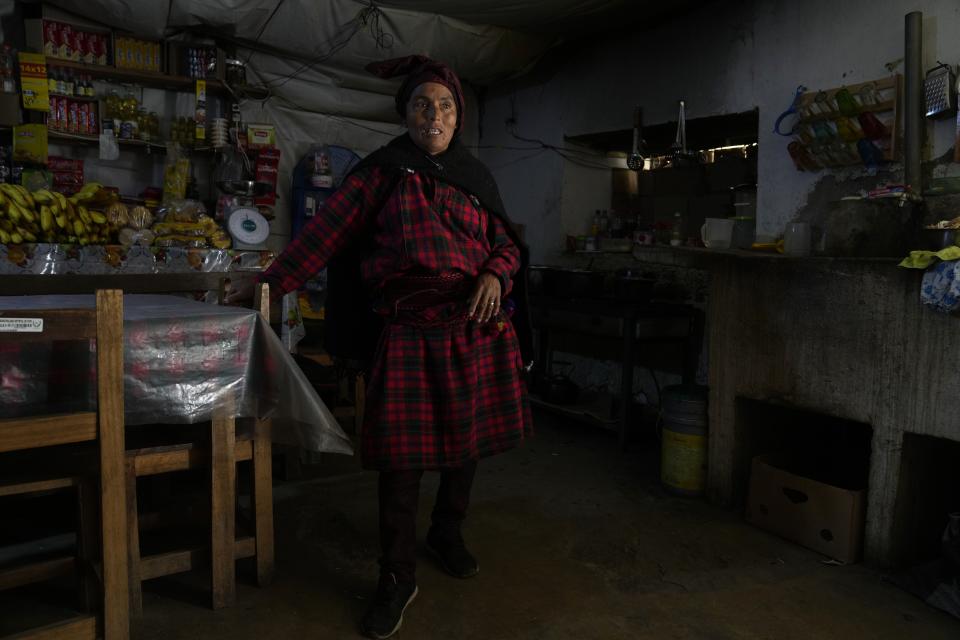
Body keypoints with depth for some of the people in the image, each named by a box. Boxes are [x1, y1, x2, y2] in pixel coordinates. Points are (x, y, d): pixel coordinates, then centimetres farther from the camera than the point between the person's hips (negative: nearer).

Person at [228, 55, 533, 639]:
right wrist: (264, 286, 0)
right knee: (402, 450, -2)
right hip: (409, 327, -3)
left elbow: (507, 243, 15)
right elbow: (324, 236, 3)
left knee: (469, 437, 11)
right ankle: (398, 578, 16)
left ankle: (448, 533, 37)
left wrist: (495, 274, -7)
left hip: (476, 325, 3)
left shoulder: (476, 175, 13)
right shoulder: (383, 171, 5)